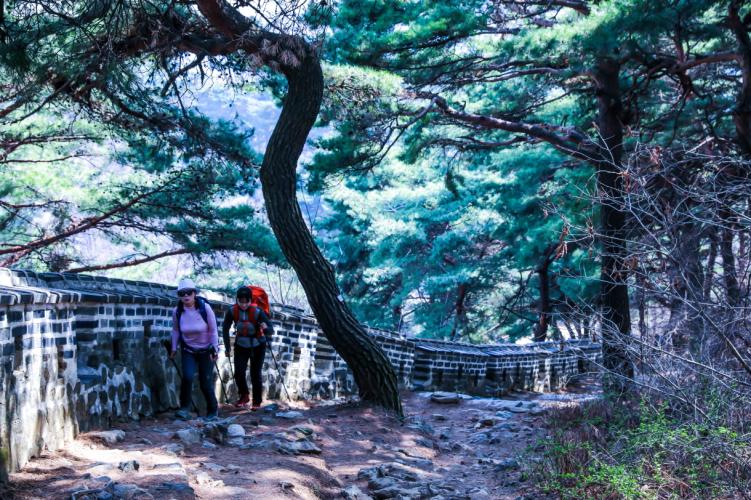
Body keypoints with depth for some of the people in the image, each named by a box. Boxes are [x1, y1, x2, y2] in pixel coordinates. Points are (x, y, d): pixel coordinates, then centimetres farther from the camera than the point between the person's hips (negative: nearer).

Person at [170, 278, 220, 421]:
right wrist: (174, 348, 5)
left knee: (206, 382, -1)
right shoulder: (177, 311, -11)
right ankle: (185, 409, -6)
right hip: (188, 350, 2)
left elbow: (213, 330, -11)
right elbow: (176, 330, 5)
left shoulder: (205, 308, -19)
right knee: (188, 376, -21)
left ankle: (213, 411, 22)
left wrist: (215, 349, -12)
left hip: (206, 350, -2)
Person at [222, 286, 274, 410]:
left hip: (257, 346, -2)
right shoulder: (232, 311, -20)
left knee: (255, 374, -2)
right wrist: (227, 347, -2)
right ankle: (244, 396, 20)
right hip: (241, 345, 2)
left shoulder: (258, 312, -28)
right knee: (238, 373, -7)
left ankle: (257, 402, 17)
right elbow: (225, 328, -4)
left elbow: (271, 331, -29)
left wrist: (266, 328, -52)